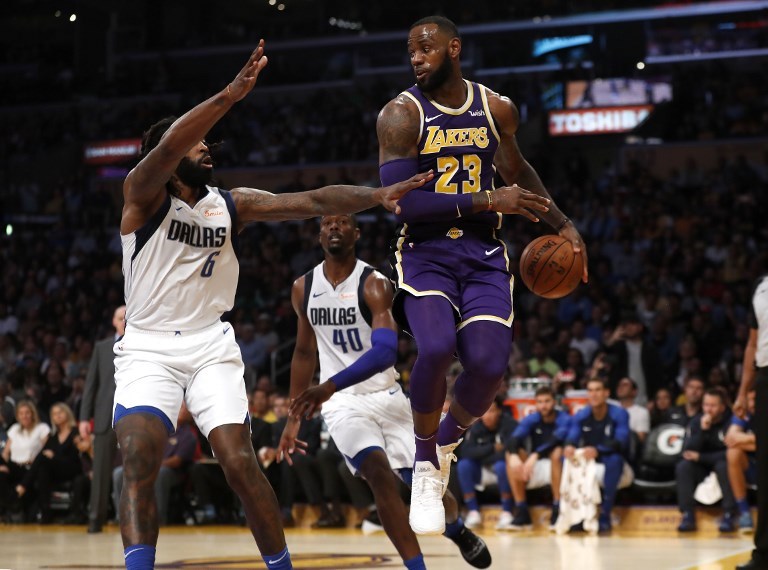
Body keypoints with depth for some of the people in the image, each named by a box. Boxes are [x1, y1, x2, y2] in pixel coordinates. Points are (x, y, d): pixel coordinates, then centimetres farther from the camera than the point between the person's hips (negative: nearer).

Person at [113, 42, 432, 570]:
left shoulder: (233, 204, 5)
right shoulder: (144, 194, -7)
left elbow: (312, 201, -5)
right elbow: (165, 148, -29)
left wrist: (378, 195, -21)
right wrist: (230, 95, -39)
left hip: (211, 345, 3)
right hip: (149, 347, -3)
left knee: (239, 460, -10)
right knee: (139, 457, -23)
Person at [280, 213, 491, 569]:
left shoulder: (374, 284, -16)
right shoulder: (303, 288, 1)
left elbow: (386, 351, -30)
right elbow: (304, 353, 14)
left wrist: (329, 386, -43)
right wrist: (294, 418, 13)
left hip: (387, 394, -1)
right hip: (342, 403, 2)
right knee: (379, 474, -24)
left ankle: (456, 528, 40)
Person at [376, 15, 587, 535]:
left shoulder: (498, 109, 5)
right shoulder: (402, 115, -8)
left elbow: (517, 169, 25)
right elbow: (400, 202, -18)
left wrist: (562, 223, 22)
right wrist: (488, 201, -19)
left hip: (483, 256, 3)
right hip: (425, 253, -3)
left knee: (488, 365, -17)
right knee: (436, 348, -29)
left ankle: (448, 438, 19)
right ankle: (426, 466, -4)